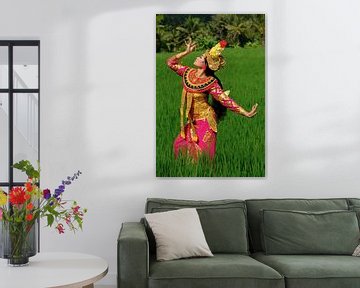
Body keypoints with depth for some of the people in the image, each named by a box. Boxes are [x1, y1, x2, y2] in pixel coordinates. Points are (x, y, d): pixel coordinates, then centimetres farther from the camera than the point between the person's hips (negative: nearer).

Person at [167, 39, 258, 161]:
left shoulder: (211, 83, -20)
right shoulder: (188, 73, -3)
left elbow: (226, 101, -21)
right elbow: (170, 62, 9)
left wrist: (246, 113, -27)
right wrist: (186, 52, -1)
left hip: (205, 120, -6)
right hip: (191, 121, 7)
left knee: (204, 153, -3)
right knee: (180, 145, 13)